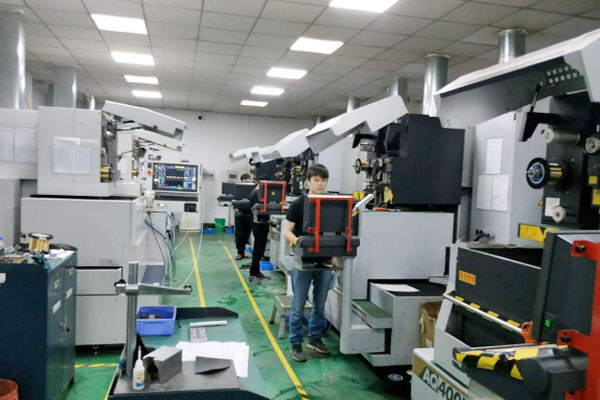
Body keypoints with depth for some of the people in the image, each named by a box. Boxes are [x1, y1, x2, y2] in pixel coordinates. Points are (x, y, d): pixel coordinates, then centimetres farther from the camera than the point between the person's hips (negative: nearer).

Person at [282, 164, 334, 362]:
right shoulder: (298, 204, -7)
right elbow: (286, 230, -6)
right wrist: (296, 241, -26)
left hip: (324, 261, 4)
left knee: (320, 304, 15)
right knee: (298, 305, 4)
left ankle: (314, 339, 31)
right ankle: (295, 344, 17)